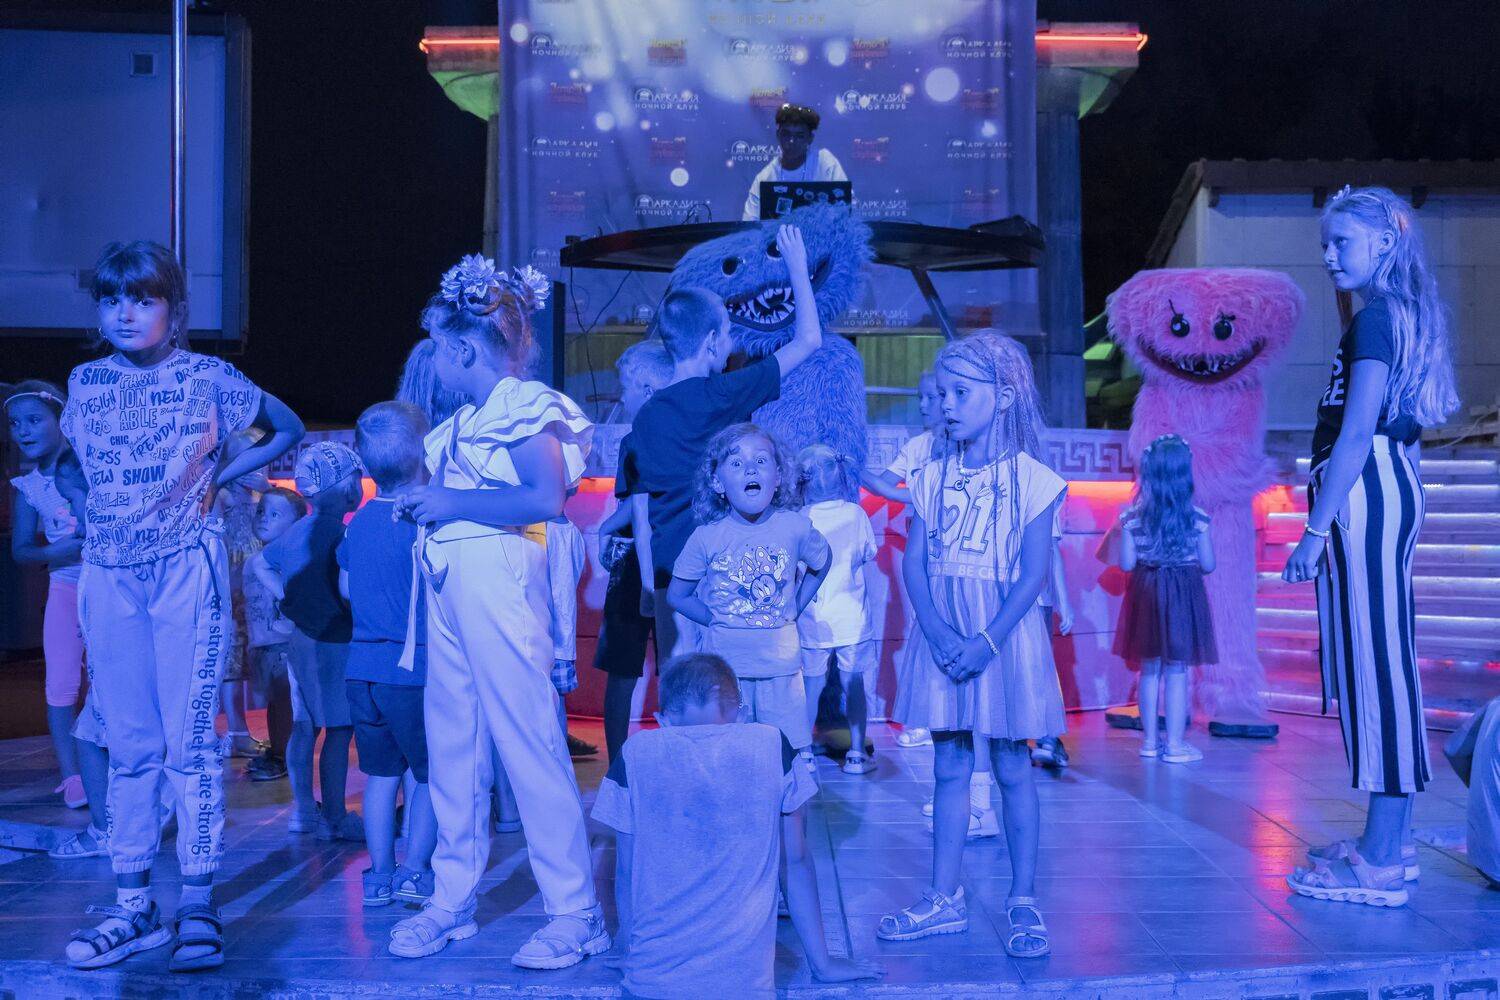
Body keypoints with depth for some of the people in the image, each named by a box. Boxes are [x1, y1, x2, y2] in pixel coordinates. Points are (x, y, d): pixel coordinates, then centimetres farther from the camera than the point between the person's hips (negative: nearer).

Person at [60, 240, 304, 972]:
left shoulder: (208, 377, -1)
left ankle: (198, 906, 1)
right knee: (128, 746, 6)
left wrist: (217, 477, 3)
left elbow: (289, 430, 10)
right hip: (108, 577, 4)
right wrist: (123, 506, 8)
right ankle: (134, 907, 13)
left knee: (190, 740, -5)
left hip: (187, 570, -4)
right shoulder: (85, 383, 9)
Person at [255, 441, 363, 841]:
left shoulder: (297, 531, 11)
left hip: (300, 639, 9)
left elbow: (261, 564, 25)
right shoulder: (341, 532, -16)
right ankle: (335, 818, 0)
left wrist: (286, 598, 18)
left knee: (304, 727, 13)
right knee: (339, 729, -3)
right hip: (334, 642, -9)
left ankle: (303, 810, 21)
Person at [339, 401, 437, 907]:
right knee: (432, 776, 7)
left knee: (381, 772, 14)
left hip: (363, 666, 6)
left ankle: (380, 874, 17)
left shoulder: (357, 522, 7)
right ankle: (415, 871, 4)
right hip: (414, 667, -6)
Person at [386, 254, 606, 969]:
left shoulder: (527, 406, -7)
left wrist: (453, 503, -15)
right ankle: (452, 902, 21)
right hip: (447, 583, 9)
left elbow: (546, 497, -21)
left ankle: (575, 914, 1)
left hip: (497, 580, -9)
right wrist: (422, 501, 5)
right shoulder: (466, 420, 19)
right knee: (452, 744, 10)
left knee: (527, 739, -7)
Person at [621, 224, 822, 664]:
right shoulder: (721, 395, -8)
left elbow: (641, 518, 8)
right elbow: (809, 339, 0)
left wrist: (653, 589, 14)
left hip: (670, 577, 5)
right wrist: (798, 268, 12)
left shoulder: (645, 417, 6)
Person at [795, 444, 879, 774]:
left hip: (812, 621, -1)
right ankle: (856, 754, 16)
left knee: (811, 687, 11)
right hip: (853, 620, 1)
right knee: (855, 688, 11)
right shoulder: (856, 514, -6)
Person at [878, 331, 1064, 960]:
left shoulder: (1030, 477, -6)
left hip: (1006, 634, -4)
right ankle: (945, 898, 18)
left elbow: (1033, 573, -10)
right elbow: (914, 564, 1)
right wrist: (940, 632, -14)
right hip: (944, 636, 4)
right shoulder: (932, 479, 6)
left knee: (1011, 767, 3)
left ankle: (1023, 902, 14)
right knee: (949, 766, 9)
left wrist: (988, 640, -19)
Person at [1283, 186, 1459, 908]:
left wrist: (1316, 529, -19)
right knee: (1383, 664, 12)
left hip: (1363, 497, -10)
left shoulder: (1374, 319, -11)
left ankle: (1380, 864, -5)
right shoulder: (1403, 318, 19)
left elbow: (1356, 434, -19)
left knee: (1374, 664, -9)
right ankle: (1387, 842, 21)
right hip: (1390, 493, 10)